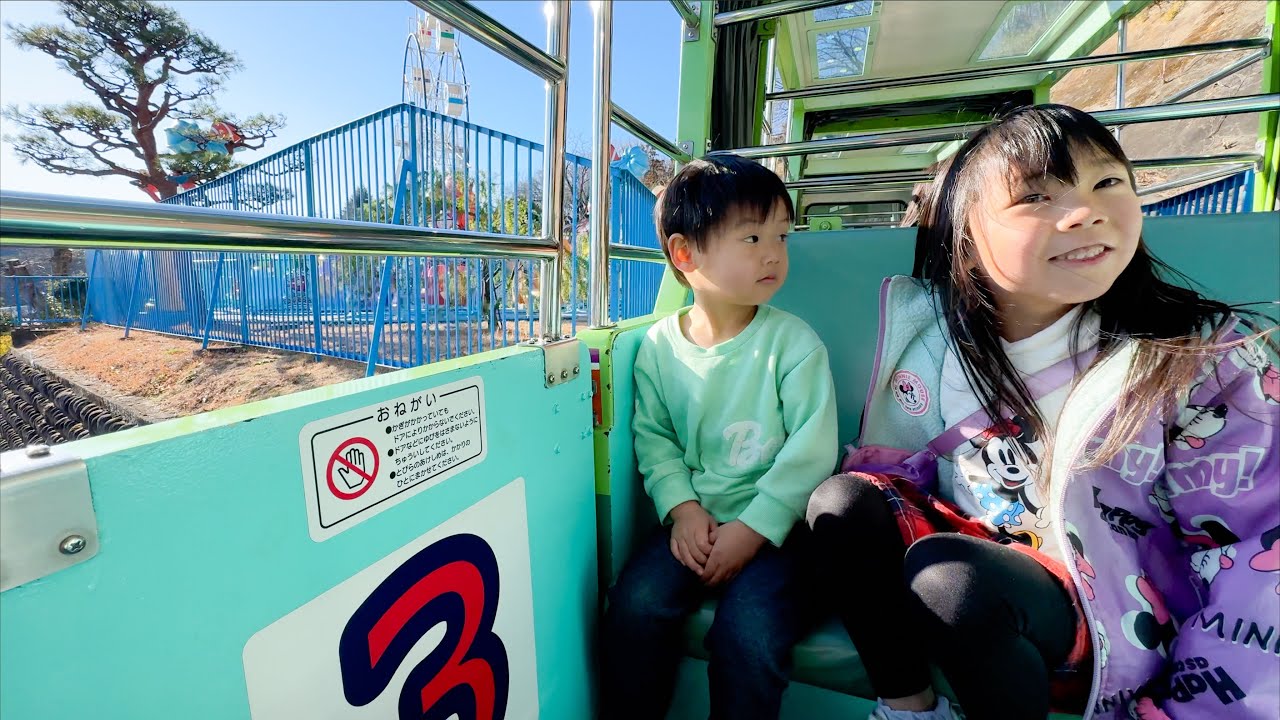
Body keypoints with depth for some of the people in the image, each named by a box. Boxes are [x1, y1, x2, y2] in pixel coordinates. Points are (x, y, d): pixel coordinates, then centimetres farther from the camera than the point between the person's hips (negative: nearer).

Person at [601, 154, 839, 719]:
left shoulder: (793, 342, -8)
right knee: (634, 604, -15)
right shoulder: (659, 345, -1)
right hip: (692, 520, 2)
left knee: (751, 629, -22)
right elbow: (653, 437, 3)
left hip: (772, 523, -2)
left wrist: (753, 528, -15)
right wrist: (681, 507, -11)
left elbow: (811, 450, -11)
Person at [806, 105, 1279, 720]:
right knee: (842, 502, -21)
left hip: (1117, 613, -3)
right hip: (977, 549, 4)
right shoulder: (936, 339, -6)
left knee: (946, 574, -32)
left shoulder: (1206, 359, -12)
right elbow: (893, 461, 3)